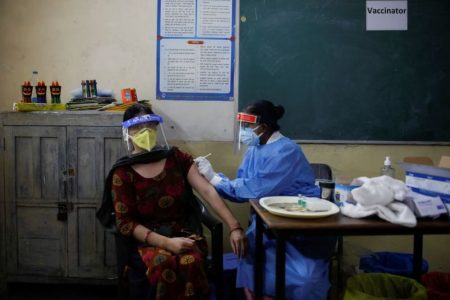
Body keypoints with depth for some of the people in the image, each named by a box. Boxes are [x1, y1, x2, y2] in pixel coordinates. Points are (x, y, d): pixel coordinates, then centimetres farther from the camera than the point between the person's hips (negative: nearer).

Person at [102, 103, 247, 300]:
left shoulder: (177, 158, 5)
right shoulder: (123, 173, -2)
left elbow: (207, 191, -5)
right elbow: (125, 223, -6)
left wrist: (234, 227, -17)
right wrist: (166, 242, -19)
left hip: (184, 234, 2)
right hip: (147, 240, -1)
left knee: (190, 262, -33)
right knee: (162, 264, -35)